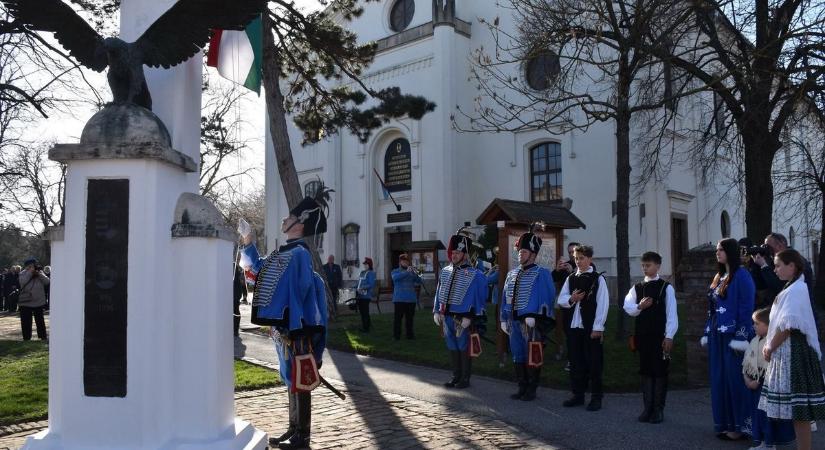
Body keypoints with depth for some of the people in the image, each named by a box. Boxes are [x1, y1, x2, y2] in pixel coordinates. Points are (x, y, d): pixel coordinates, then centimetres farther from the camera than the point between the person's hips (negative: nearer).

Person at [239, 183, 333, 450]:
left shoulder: (299, 253, -14)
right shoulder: (284, 252, 14)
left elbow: (299, 293, -18)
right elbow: (257, 268, 27)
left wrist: (291, 331, -19)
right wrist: (247, 241, 14)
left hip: (294, 328, -9)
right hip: (283, 327, 9)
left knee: (300, 381, -1)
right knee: (291, 380, 16)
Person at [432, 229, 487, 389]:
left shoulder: (474, 275, -8)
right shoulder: (445, 272, 8)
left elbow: (478, 298, -9)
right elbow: (439, 293, 13)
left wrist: (469, 318, -14)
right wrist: (436, 311, 5)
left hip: (462, 319, -5)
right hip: (446, 316, 5)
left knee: (464, 349, 4)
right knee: (452, 348, 13)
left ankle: (465, 379, 15)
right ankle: (456, 377, 25)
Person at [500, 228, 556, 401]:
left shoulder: (541, 274, -6)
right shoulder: (512, 274, 13)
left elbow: (545, 297, -14)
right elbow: (506, 298, 15)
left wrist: (532, 316, -22)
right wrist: (504, 319, 11)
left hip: (532, 322, -6)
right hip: (514, 321, 7)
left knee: (532, 357, 1)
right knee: (517, 356, 12)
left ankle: (531, 390, 12)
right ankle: (522, 388, 23)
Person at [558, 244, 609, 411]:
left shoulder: (598, 279, -4)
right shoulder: (570, 279, 11)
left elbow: (603, 304, -8)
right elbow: (561, 300, 11)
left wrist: (597, 328, -12)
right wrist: (571, 299, -11)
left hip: (592, 328, -5)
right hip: (575, 326, 5)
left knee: (594, 363, 1)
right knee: (576, 361, 10)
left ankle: (596, 397, 11)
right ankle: (578, 394, 20)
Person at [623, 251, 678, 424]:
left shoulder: (666, 288, -3)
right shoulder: (637, 288, 9)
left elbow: (672, 314, -7)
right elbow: (628, 308, 1)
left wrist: (669, 337, -12)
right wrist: (639, 306, -18)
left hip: (660, 336, -4)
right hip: (642, 336, 4)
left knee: (660, 371, 2)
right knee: (645, 371, 9)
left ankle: (658, 409, 11)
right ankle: (648, 407, 16)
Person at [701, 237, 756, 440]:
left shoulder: (741, 275, -10)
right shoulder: (719, 276, 14)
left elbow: (747, 307, -14)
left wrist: (741, 338, -18)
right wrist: (707, 334, 13)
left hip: (732, 336, -8)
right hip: (717, 336, 8)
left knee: (735, 379, -1)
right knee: (719, 379, 11)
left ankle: (740, 425, 9)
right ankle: (724, 423, 20)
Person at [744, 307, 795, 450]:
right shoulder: (754, 341, 8)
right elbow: (746, 362, 12)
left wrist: (757, 381, -16)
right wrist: (746, 378, -1)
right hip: (756, 385, 8)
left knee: (767, 414, 1)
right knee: (756, 411, 14)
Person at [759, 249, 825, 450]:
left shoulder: (797, 289, -15)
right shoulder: (791, 288, 16)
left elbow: (787, 326, -19)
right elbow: (779, 322, 17)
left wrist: (770, 348, -8)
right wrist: (769, 345, 7)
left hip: (793, 353, -10)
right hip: (785, 353, 10)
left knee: (799, 409, -5)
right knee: (795, 409, 13)